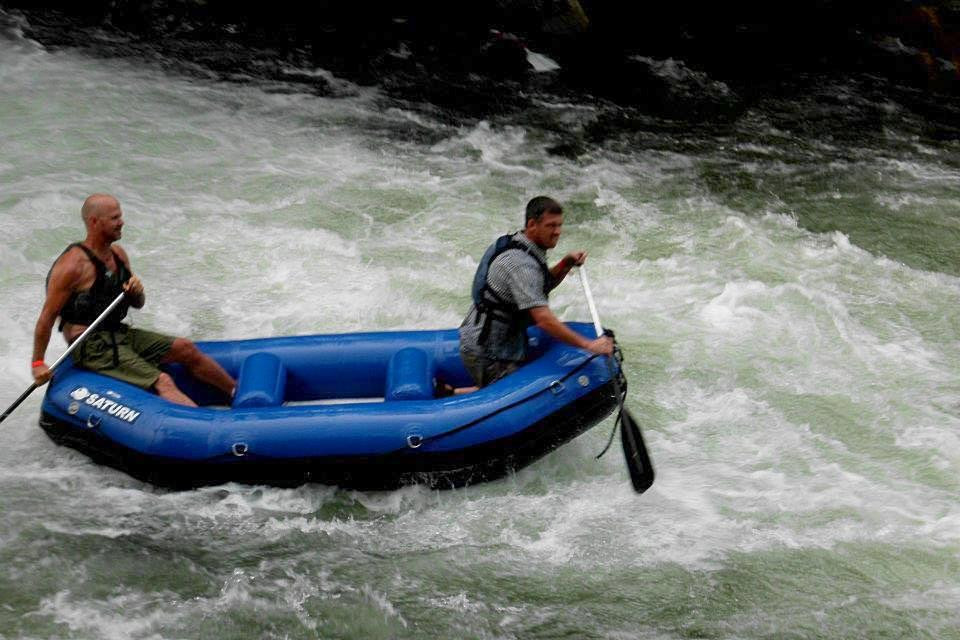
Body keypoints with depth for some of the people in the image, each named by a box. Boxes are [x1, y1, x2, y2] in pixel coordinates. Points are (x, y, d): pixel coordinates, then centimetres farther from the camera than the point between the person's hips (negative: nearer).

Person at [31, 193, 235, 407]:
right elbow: (47, 317, -17)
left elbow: (138, 304, 16)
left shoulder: (118, 254, 8)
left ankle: (237, 392, 17)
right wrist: (38, 363, -17)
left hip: (119, 334, 9)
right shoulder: (74, 265, -18)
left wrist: (136, 292, -8)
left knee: (185, 348, 5)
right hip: (91, 347, -8)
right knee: (162, 382, -20)